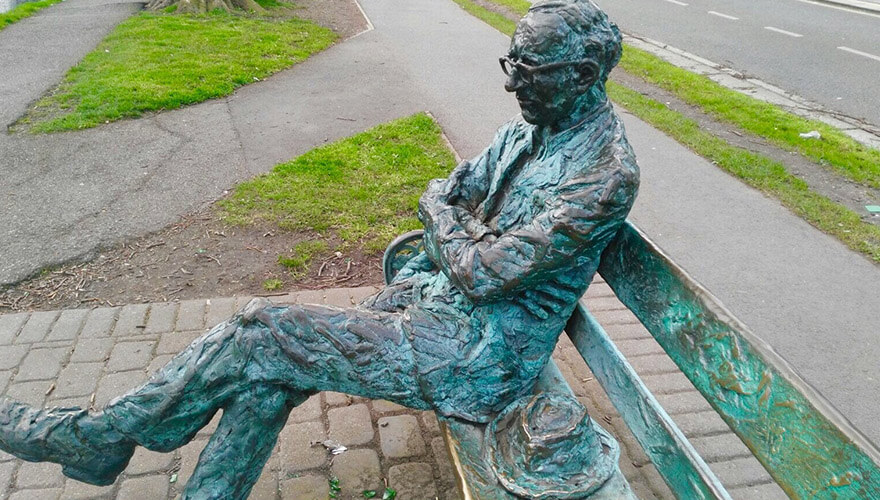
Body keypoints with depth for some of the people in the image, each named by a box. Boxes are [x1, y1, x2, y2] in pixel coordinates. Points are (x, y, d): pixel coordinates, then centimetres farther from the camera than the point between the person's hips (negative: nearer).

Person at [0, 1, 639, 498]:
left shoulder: (605, 173, -21)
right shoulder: (531, 127, 8)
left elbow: (485, 275, -23)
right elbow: (442, 195, 12)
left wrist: (445, 221, -4)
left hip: (480, 351, -8)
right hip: (443, 301, 8)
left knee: (259, 335, -12)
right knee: (271, 373, -6)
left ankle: (94, 438, 10)